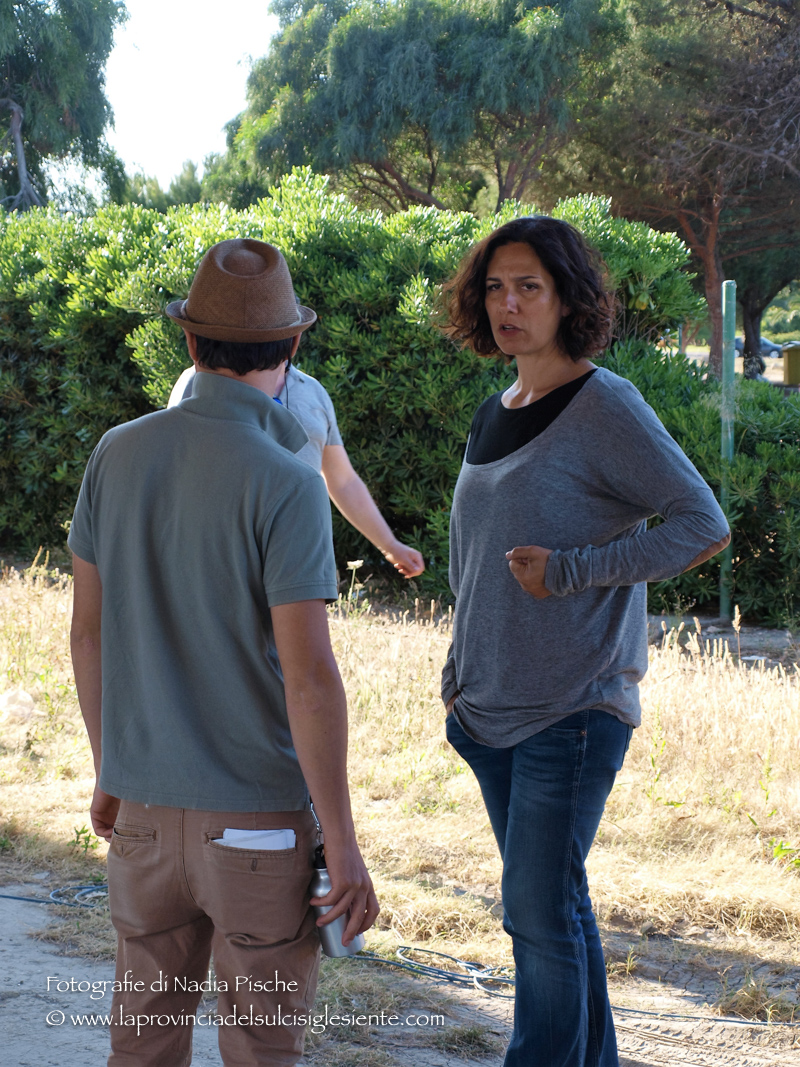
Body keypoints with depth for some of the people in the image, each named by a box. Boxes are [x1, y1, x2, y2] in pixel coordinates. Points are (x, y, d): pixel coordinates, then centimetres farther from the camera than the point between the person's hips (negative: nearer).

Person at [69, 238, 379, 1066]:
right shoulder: (286, 486, -18)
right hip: (259, 814, -5)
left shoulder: (117, 456, -1)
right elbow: (308, 676, -21)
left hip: (145, 805, 5)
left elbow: (87, 632, 7)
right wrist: (344, 846, -14)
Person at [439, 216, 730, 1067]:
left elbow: (704, 526, -16)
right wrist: (461, 670, 14)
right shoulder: (492, 416, 11)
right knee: (554, 905, 14)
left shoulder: (605, 406, -11)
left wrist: (568, 572, -19)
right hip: (491, 707, 7)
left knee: (540, 912, -8)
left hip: (574, 708, -7)